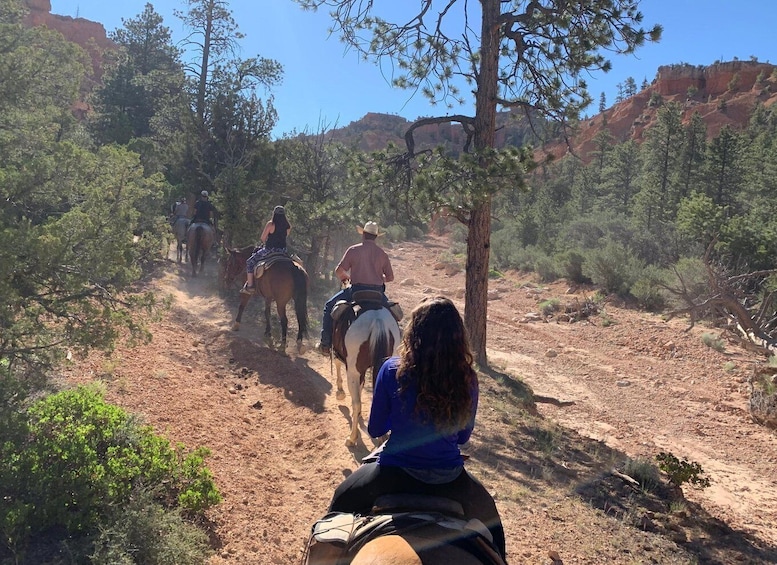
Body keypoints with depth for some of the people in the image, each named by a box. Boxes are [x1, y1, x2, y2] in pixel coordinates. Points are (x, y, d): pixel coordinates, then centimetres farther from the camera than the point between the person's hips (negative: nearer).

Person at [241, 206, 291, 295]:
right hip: (282, 251, 5)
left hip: (269, 250, -5)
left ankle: (249, 286, 7)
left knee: (250, 262, 11)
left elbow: (262, 238, -5)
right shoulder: (288, 226, 1)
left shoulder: (270, 224, -13)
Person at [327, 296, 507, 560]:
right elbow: (463, 436, 3)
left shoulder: (392, 370, -18)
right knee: (488, 516, 34)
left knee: (342, 502, 29)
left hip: (396, 472, -1)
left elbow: (375, 429, -4)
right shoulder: (468, 378, -12)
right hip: (448, 478, 2)